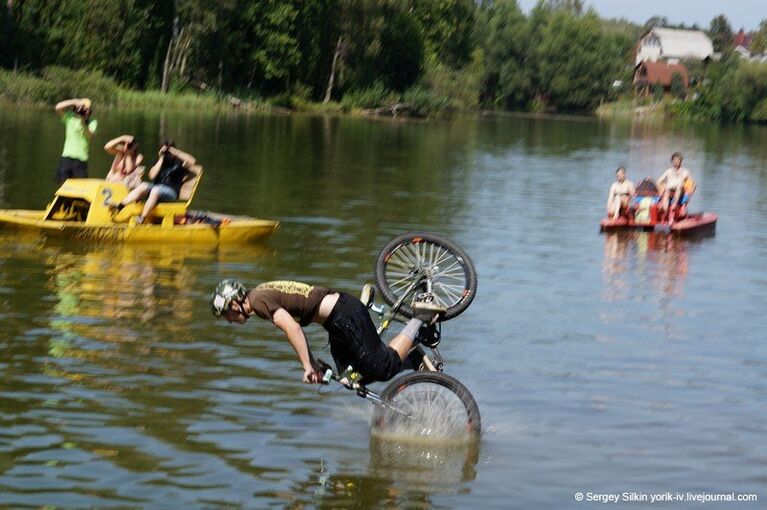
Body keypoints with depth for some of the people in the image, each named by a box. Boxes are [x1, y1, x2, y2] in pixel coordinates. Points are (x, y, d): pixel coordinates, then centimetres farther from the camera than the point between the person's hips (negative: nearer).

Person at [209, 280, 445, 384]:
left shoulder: (258, 300, -13)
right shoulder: (264, 293, 17)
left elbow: (293, 328, -25)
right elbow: (295, 328, 21)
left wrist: (307, 366, -21)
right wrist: (313, 364, 15)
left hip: (343, 315, -10)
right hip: (341, 308, 10)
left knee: (384, 368, -10)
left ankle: (420, 321, -1)